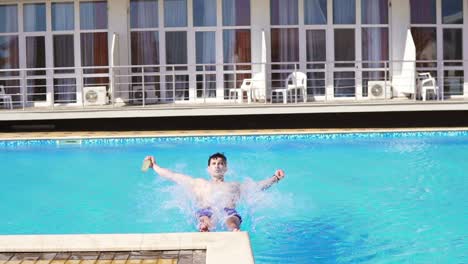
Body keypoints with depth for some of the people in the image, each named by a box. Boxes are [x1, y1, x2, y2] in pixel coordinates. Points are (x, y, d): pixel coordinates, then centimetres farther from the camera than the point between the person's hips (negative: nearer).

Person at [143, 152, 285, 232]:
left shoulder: (235, 186, 37)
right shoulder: (199, 184, 38)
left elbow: (258, 186, 27)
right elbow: (173, 176, 38)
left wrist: (275, 178, 14)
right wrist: (154, 166, 37)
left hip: (228, 210, 0)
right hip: (206, 211, 0)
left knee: (232, 222, -38)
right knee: (205, 221, -39)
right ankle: (204, 230, -69)